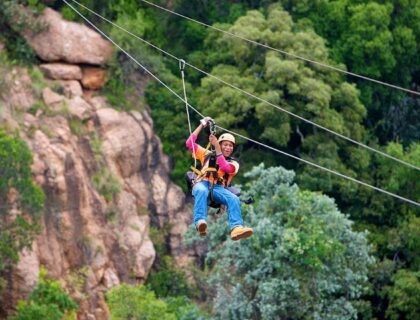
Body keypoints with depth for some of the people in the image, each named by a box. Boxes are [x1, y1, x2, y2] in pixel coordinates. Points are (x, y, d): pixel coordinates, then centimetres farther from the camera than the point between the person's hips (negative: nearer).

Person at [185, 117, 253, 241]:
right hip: (203, 183, -1)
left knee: (234, 199, -32)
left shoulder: (233, 163, 21)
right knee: (202, 191, -40)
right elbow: (189, 143, 18)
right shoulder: (208, 154, 25)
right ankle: (200, 222, -61)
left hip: (218, 188, 1)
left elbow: (226, 168, -4)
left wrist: (216, 147, -6)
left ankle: (236, 228, -53)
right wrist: (202, 125, 17)